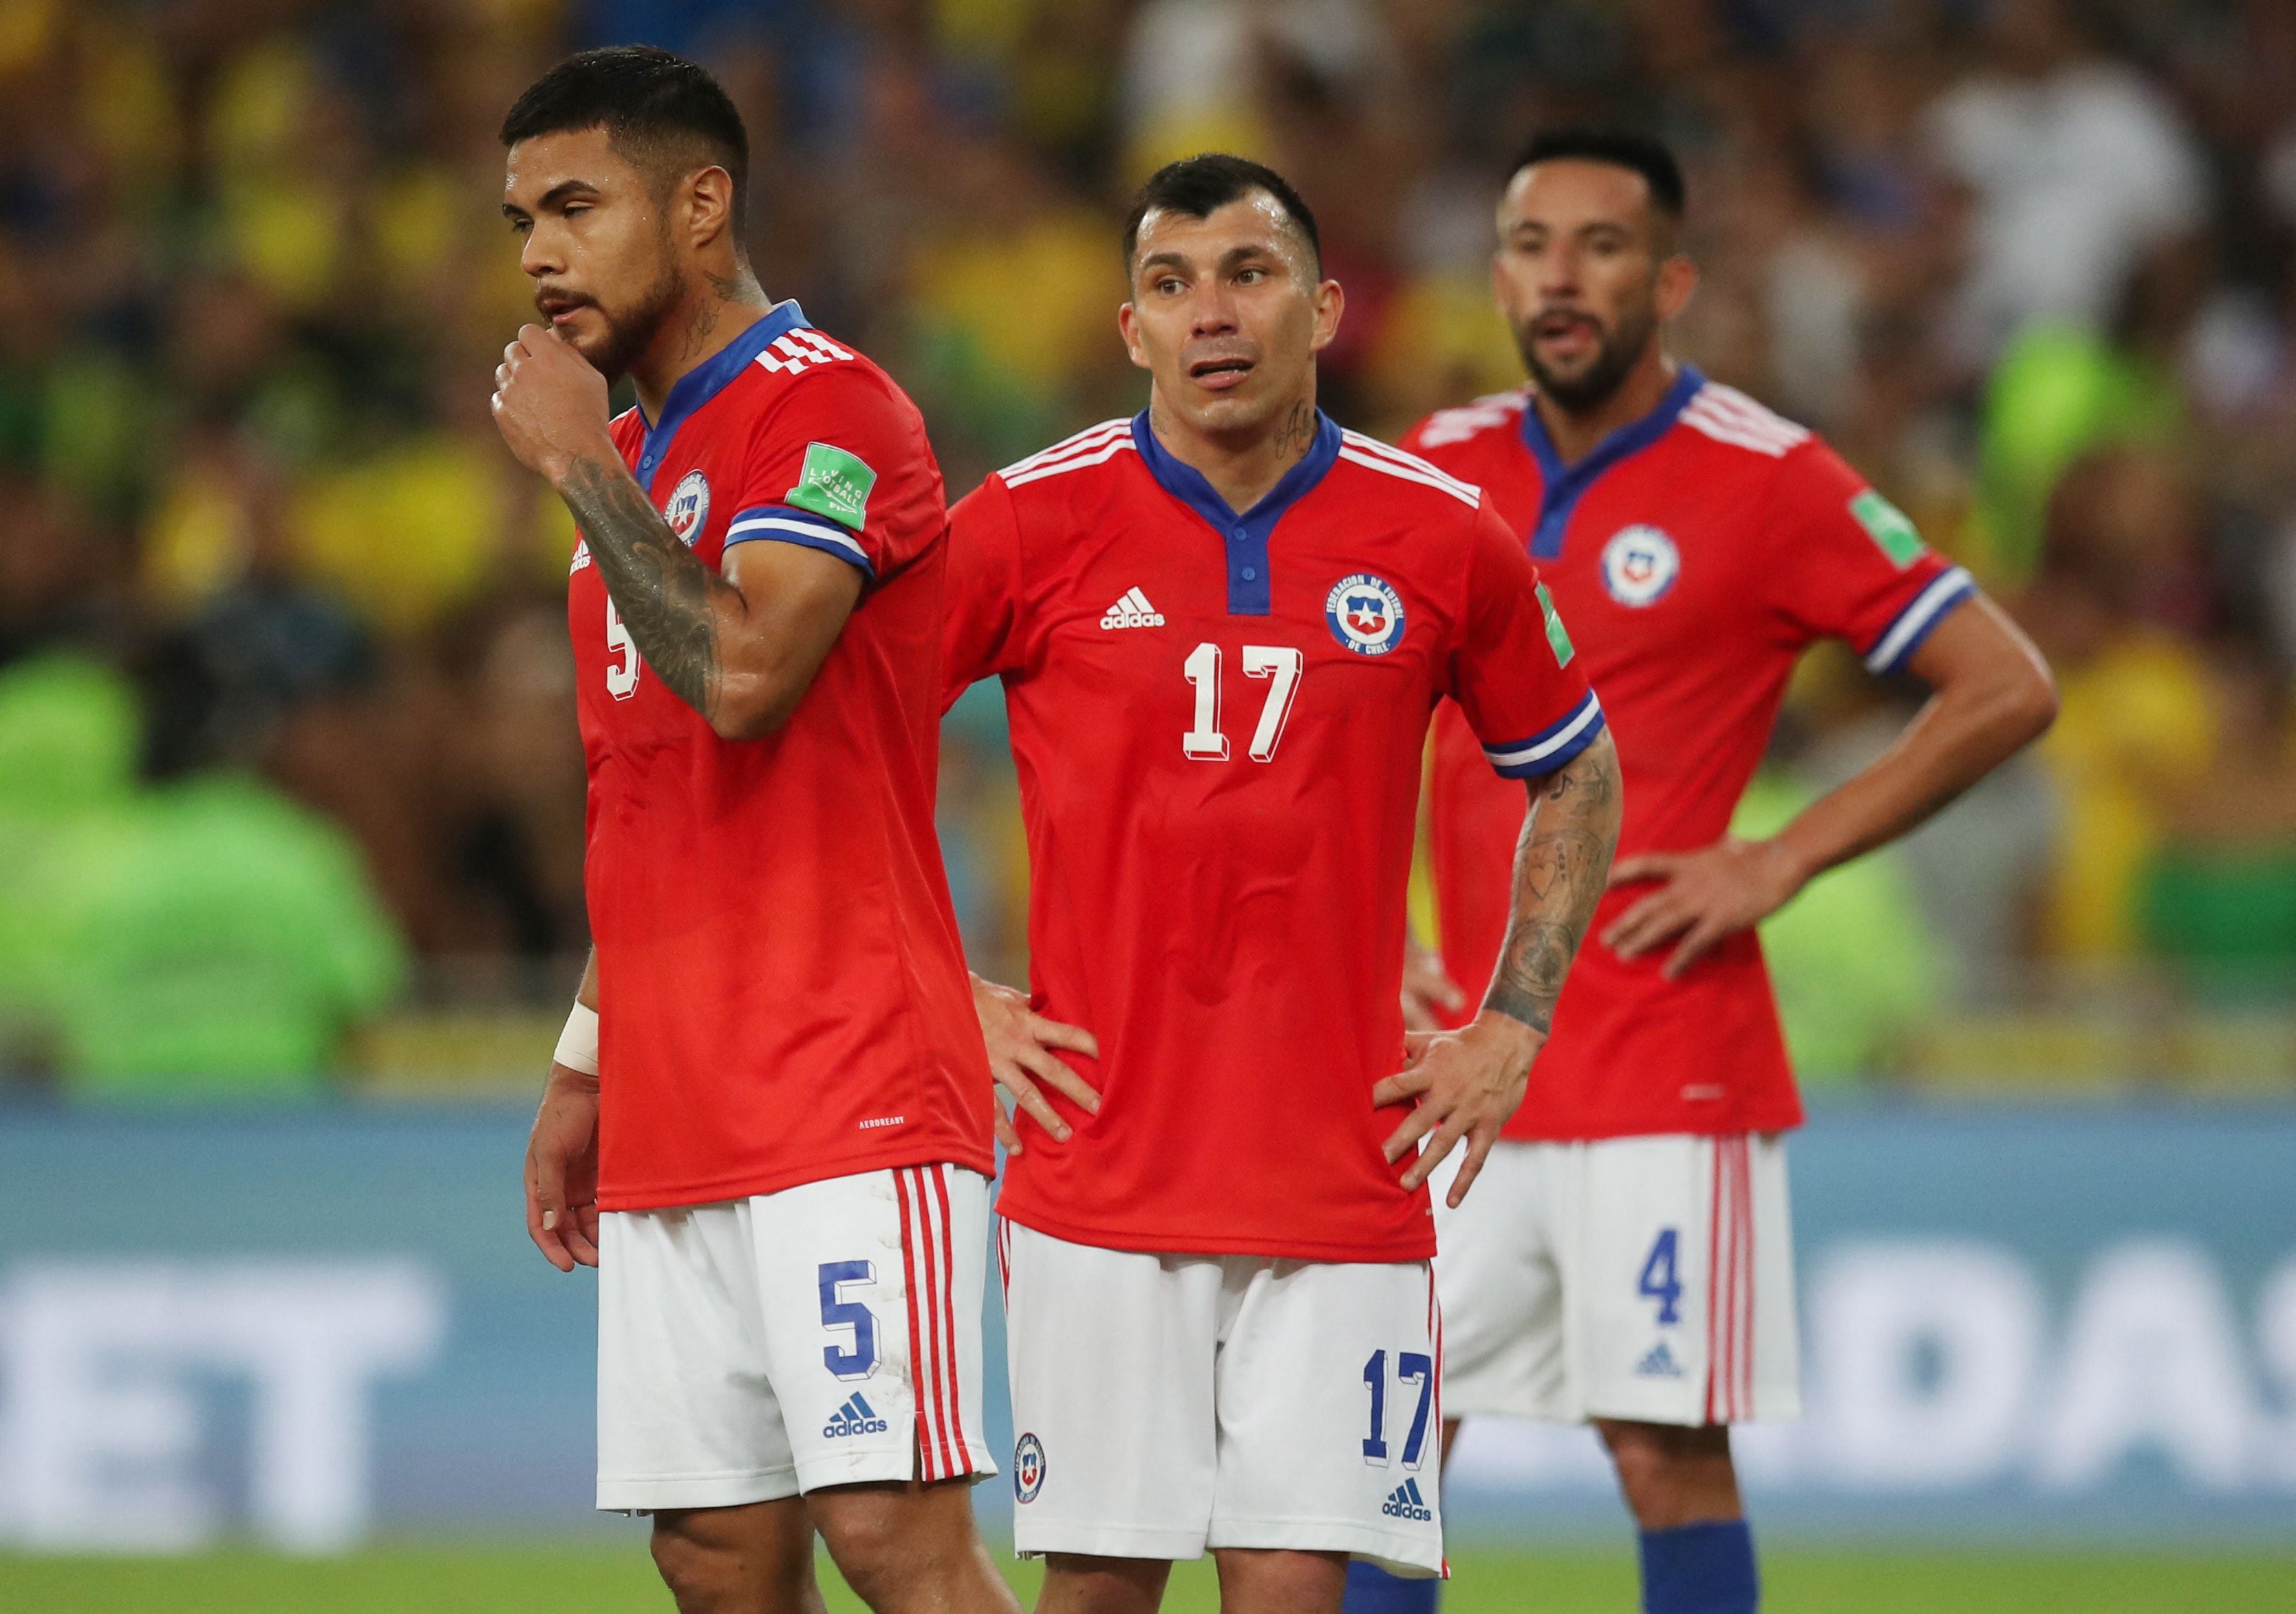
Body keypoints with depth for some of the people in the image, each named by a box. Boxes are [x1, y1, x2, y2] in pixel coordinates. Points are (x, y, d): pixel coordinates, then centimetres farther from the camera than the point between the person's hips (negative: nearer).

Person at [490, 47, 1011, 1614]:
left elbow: (744, 676, -23)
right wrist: (585, 1069, 21)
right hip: (673, 1120, 9)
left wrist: (580, 467, -12)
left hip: (848, 1100, -9)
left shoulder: (828, 410, -8)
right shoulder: (635, 449, 19)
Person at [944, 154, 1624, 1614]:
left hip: (1342, 1171, 1)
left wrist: (1512, 1028, 10)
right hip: (1100, 1156, -1)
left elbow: (1577, 778, 19)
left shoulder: (1442, 539, 3)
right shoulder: (1033, 523, -1)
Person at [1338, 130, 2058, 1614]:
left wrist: (1781, 862, -10)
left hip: (1665, 1072, -5)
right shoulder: (1439, 470, 9)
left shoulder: (1764, 477, -6)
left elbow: (2006, 689, -7)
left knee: (1668, 1451, -6)